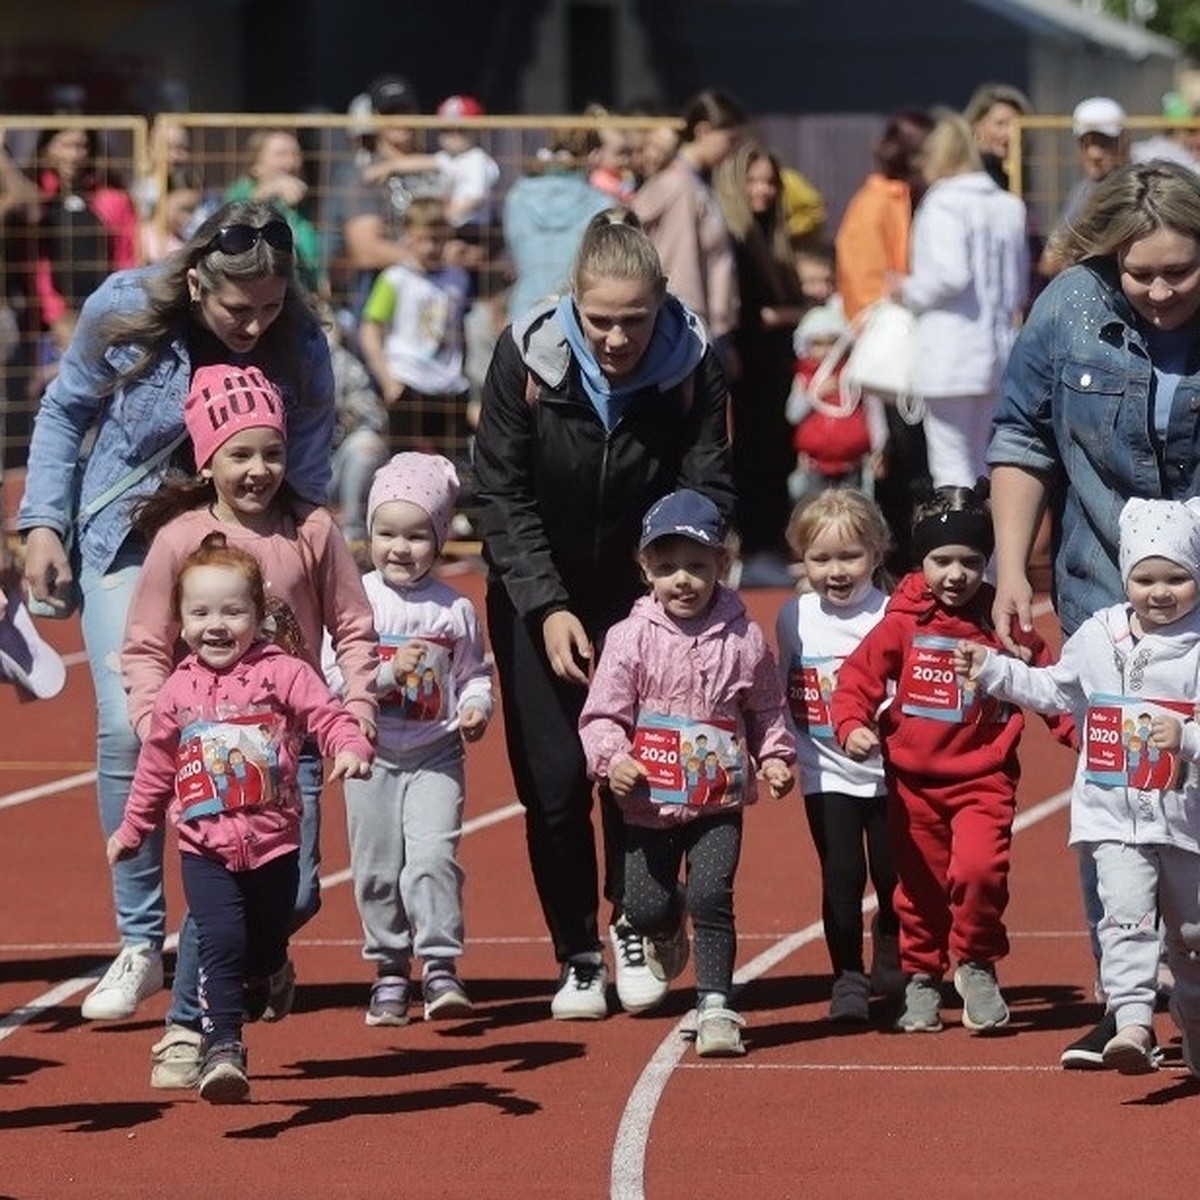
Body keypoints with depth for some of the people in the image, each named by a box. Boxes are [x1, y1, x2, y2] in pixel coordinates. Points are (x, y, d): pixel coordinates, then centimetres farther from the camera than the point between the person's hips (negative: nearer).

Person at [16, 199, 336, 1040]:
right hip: (126, 539, 0)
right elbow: (66, 411, 3)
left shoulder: (300, 346, -16)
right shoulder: (125, 313, -15)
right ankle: (140, 945, -6)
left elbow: (307, 481, -8)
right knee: (127, 731, -14)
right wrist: (43, 523, -2)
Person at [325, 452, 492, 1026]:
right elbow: (334, 674, -8)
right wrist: (389, 671, -21)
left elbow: (474, 672, 9)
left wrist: (477, 707, -11)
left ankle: (440, 966, -9)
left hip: (435, 756, -1)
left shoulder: (454, 609, 0)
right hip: (372, 756, 1)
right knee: (377, 868, 7)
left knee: (434, 855, -15)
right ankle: (389, 970, 19)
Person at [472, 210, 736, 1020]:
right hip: (540, 589, 0)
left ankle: (632, 928, 13)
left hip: (644, 588, 0)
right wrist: (548, 608, -22)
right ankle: (577, 958, 9)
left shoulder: (693, 362, -18)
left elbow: (708, 492, -14)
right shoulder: (526, 355, -20)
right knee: (554, 780, -5)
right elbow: (502, 494, -14)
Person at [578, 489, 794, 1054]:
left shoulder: (744, 639, -3)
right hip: (648, 802, 1)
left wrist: (775, 758, -4)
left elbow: (766, 711, 10)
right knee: (643, 907, 4)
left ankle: (715, 1004, -5)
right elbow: (602, 713, -4)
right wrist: (611, 758, -21)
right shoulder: (630, 638, -6)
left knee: (710, 895, -15)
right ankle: (668, 930, 42)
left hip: (719, 801, -1)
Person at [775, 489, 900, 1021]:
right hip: (827, 772, 1)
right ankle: (848, 978, 4)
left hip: (889, 771, -1)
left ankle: (891, 963, 32)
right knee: (842, 876, -6)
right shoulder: (795, 618, 1)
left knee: (892, 876, 9)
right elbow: (778, 692, 12)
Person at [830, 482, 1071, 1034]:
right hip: (913, 780, 1)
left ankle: (976, 964, 3)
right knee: (919, 884, 9)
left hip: (984, 778, -1)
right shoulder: (902, 624, -3)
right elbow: (860, 675, -4)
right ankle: (921, 978, 29)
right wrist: (852, 724, -21)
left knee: (979, 869, -20)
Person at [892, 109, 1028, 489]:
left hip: (951, 354, -7)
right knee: (982, 467, 15)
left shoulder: (943, 204, -11)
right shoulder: (1008, 206, 11)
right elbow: (1021, 288, 16)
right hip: (998, 351, 7)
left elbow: (950, 275, -21)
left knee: (952, 469, -5)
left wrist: (911, 292, -5)